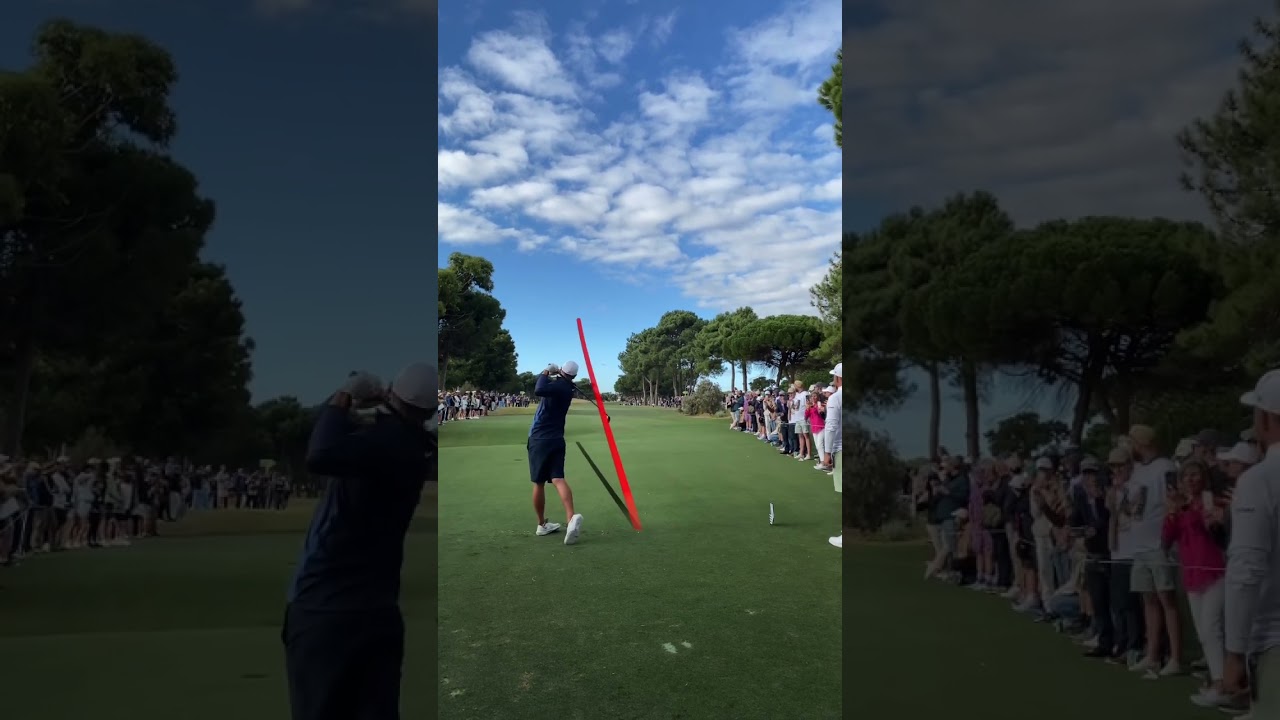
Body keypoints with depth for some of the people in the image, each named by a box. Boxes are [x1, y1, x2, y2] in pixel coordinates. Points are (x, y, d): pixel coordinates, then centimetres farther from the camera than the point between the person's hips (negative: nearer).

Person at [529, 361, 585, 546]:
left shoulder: (558, 385, -13)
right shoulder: (567, 388, 11)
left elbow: (539, 390, -33)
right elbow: (547, 389, 29)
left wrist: (547, 373, -18)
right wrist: (551, 375, 13)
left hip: (540, 440, -5)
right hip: (557, 440, 5)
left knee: (539, 483, 7)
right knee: (558, 479, -8)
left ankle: (542, 524, 16)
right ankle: (571, 518, -29)